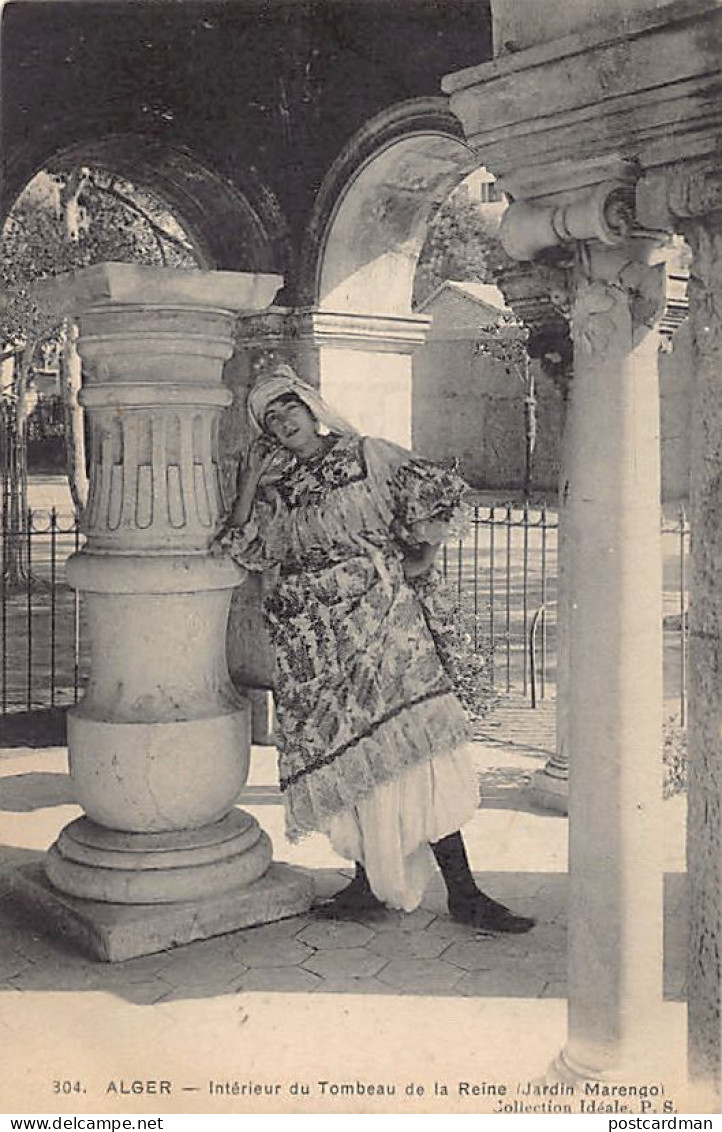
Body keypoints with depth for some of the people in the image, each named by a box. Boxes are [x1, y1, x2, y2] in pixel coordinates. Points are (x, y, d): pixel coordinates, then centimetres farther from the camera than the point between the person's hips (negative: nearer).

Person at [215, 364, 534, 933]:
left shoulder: (367, 455, 7)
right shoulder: (276, 488, 17)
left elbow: (442, 491, 9)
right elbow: (246, 551, 11)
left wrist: (421, 561, 4)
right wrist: (248, 481, 7)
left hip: (381, 616, -4)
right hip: (314, 639, 4)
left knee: (410, 740, -12)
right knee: (344, 754, 2)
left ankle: (462, 890, -8)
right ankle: (372, 878, 15)